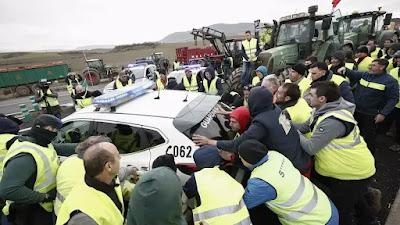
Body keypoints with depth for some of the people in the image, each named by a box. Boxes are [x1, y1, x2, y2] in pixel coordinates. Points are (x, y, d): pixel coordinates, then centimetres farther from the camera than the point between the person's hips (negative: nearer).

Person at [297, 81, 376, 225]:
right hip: (344, 166, 9)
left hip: (354, 172, -8)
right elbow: (306, 126, 1)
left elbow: (310, 148, -32)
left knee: (339, 211, 7)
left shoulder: (331, 121, -33)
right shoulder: (326, 111, -4)